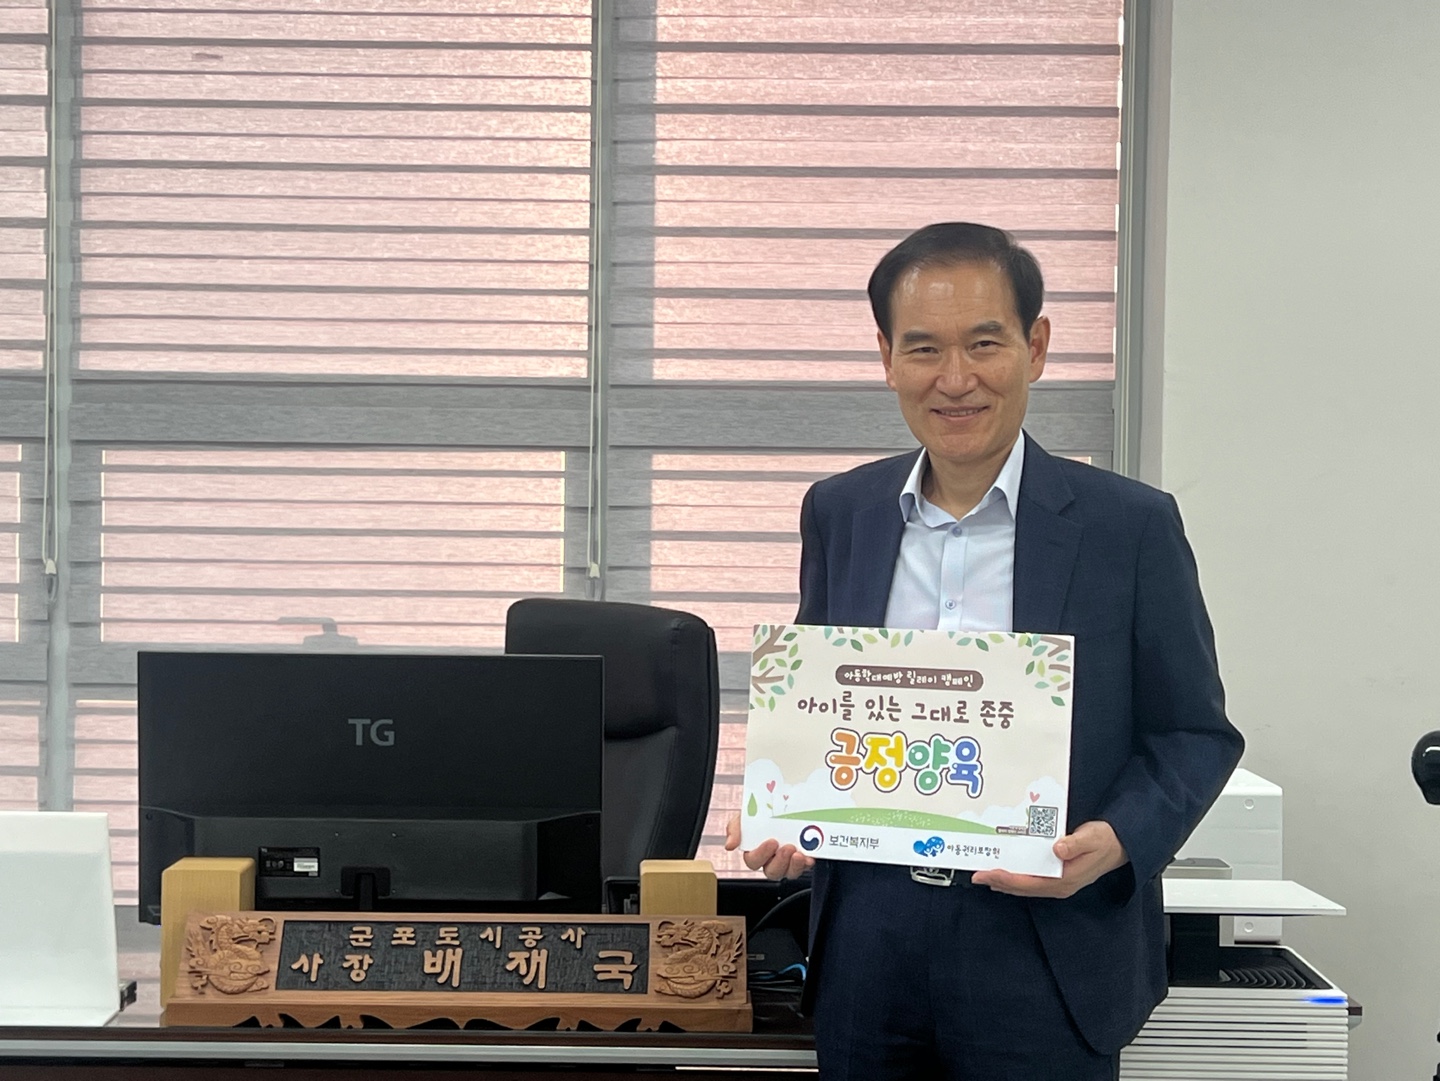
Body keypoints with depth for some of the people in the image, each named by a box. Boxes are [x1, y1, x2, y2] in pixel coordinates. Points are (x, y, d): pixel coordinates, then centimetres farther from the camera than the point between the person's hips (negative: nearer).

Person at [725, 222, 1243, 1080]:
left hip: (1045, 965, -3)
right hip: (868, 949, 3)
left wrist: (1118, 840, -17)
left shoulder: (1131, 525, -5)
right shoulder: (839, 514, 6)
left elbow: (1196, 733, 0)